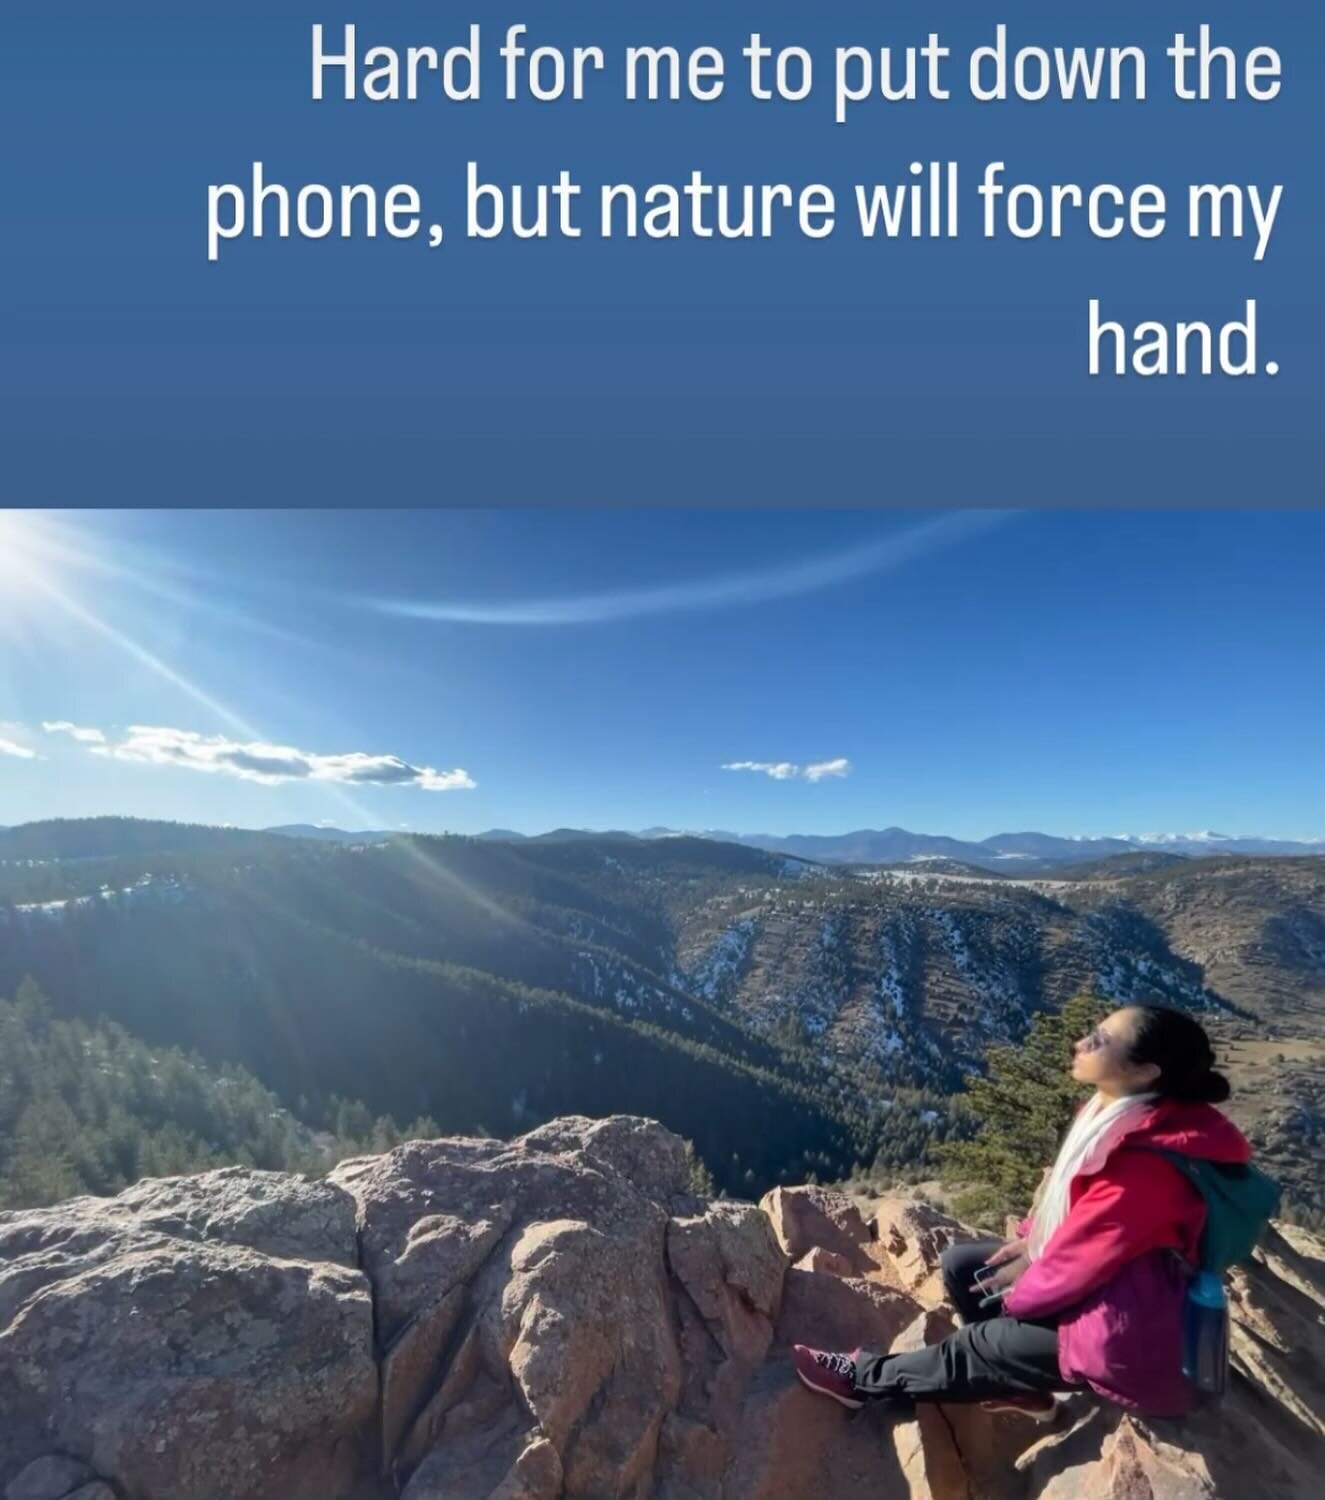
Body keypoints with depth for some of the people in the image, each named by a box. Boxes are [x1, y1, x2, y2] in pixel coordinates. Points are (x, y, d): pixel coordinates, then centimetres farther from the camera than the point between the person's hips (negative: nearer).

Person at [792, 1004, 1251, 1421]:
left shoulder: (1144, 1167, -35)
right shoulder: (1120, 1113, -7)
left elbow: (1082, 1256, -23)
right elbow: (1068, 1199, 9)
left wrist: (1019, 1293, -7)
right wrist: (1030, 1238, 2)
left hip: (1124, 1334, -8)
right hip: (1098, 1278, 9)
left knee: (982, 1342, -2)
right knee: (960, 1264, 8)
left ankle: (869, 1379, 18)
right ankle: (1019, 1384, 20)